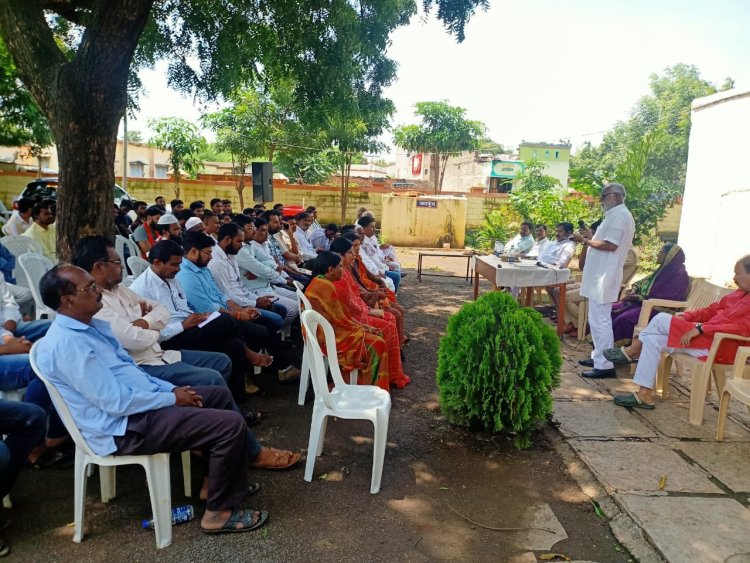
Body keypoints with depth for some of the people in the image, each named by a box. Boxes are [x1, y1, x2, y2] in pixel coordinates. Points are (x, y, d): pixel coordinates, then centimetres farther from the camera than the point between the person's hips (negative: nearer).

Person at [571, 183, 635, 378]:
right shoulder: (620, 215, 20)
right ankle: (599, 357, 24)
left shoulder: (618, 215, -13)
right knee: (600, 319, 16)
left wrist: (586, 241, -13)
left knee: (599, 320, -9)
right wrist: (590, 239, 15)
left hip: (603, 275, -11)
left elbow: (611, 245, -22)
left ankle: (605, 365, -6)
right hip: (602, 274, 11)